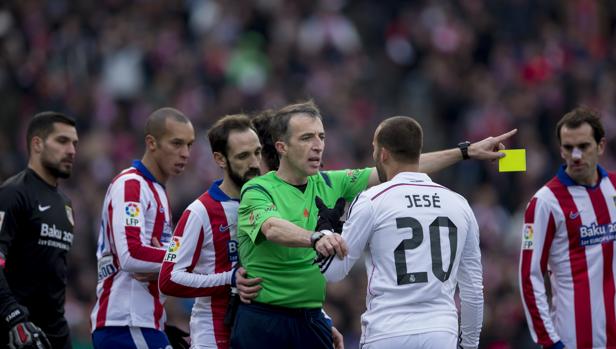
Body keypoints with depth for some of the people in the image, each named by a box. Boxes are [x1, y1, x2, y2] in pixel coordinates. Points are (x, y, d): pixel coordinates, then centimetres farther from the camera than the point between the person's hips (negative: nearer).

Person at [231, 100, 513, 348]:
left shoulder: (330, 184, 9)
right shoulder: (257, 191, -9)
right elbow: (273, 228, -32)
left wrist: (466, 152, 4)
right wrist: (317, 238, -52)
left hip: (312, 319, 6)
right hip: (263, 320, -6)